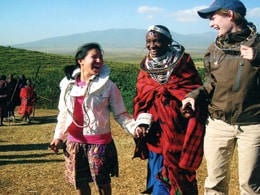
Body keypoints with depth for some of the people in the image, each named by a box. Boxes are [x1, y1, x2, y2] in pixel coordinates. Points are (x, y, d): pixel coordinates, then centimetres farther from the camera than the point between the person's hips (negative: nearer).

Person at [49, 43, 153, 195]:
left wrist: (134, 126, -23)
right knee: (79, 183, 14)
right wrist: (58, 136, 10)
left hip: (100, 142, -3)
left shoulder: (108, 85, -8)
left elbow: (120, 114, -7)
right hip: (74, 142, 4)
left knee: (102, 183, 8)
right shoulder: (68, 84, 2)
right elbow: (63, 114, 12)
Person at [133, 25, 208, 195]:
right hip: (155, 131, 4)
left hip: (178, 131, -4)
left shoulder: (183, 61, -4)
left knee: (176, 173, 0)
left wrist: (190, 108, -17)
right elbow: (140, 98, 10)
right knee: (158, 172, 10)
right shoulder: (146, 66, 8)